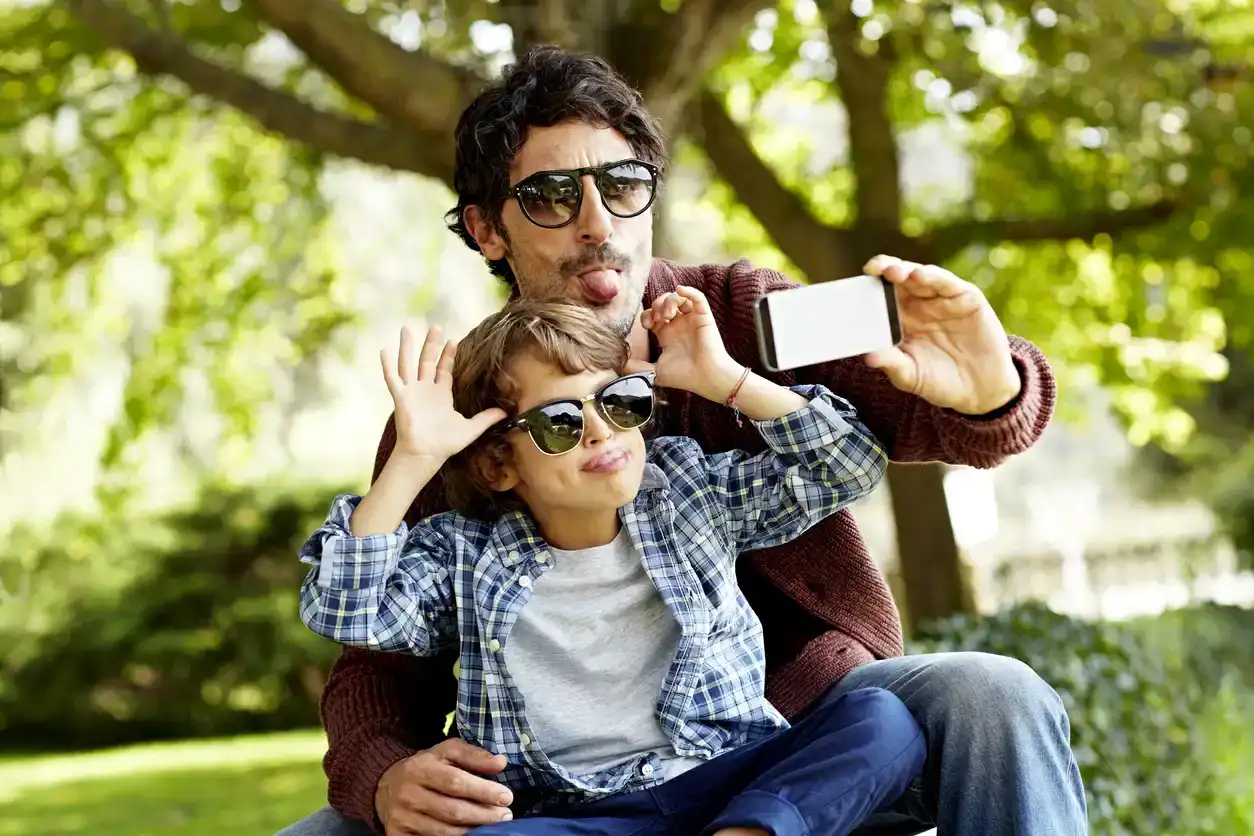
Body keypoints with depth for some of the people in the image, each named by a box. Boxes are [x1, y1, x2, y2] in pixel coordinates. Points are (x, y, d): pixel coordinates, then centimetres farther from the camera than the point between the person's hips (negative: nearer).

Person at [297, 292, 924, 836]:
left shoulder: (693, 493, 15)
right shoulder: (467, 557, 10)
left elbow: (849, 468, 13)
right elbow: (340, 611, -3)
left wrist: (725, 380, 4)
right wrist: (411, 461, -7)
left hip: (730, 782, 2)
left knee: (880, 721, -24)